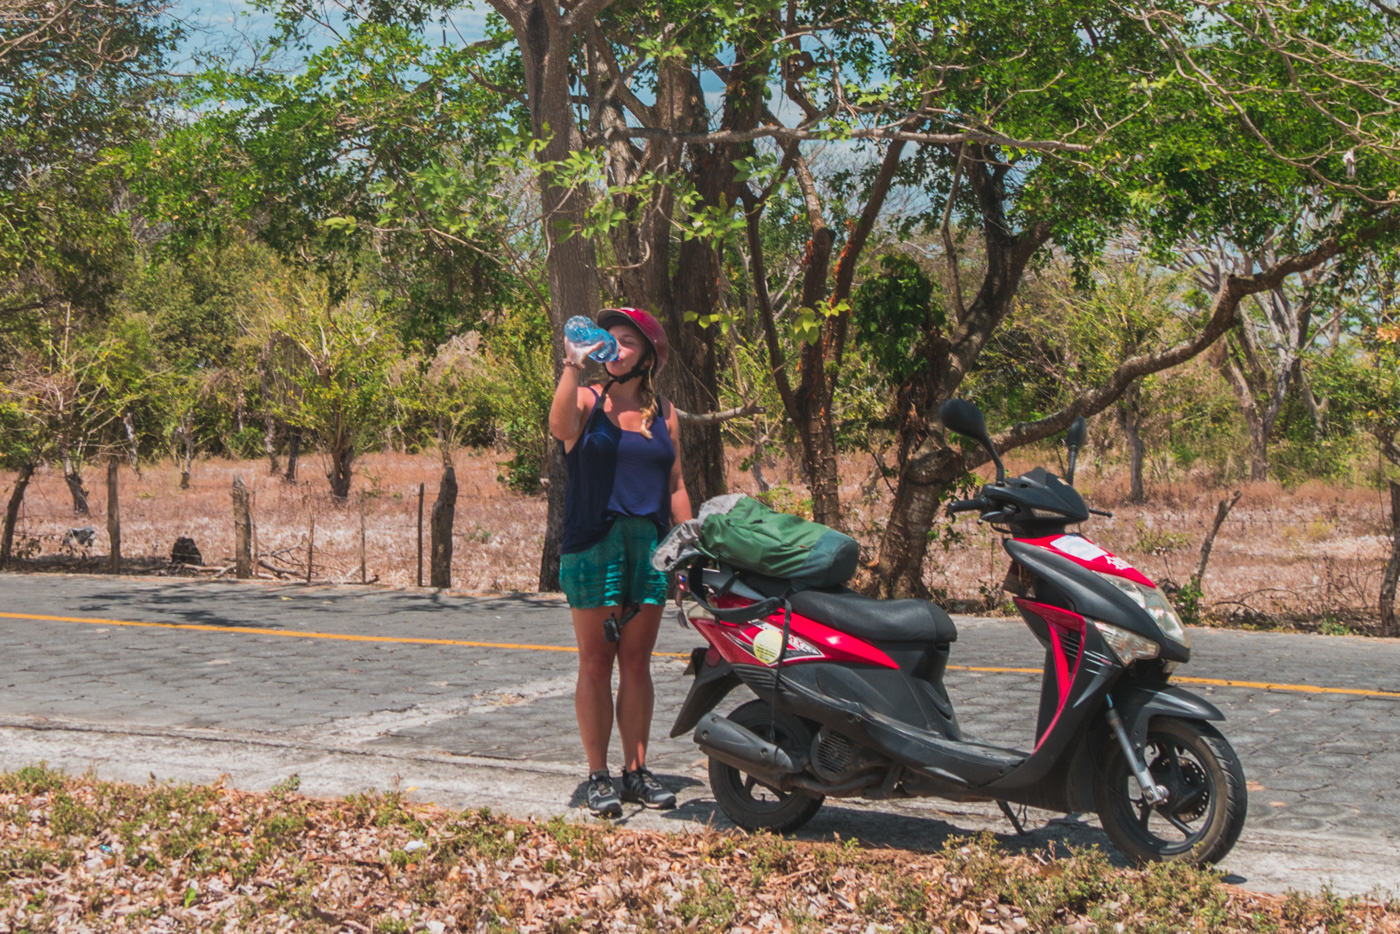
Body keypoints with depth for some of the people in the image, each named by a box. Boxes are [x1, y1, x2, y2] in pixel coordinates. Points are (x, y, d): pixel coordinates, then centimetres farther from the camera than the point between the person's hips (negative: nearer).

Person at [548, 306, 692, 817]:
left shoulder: (664, 413, 13)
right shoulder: (587, 399, 2)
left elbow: (675, 485, 15)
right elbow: (560, 426, -22)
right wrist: (573, 365, -25)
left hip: (650, 545, 3)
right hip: (593, 545, -3)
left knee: (637, 663, 7)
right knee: (595, 663, -1)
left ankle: (637, 771, 14)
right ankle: (598, 776, 4)